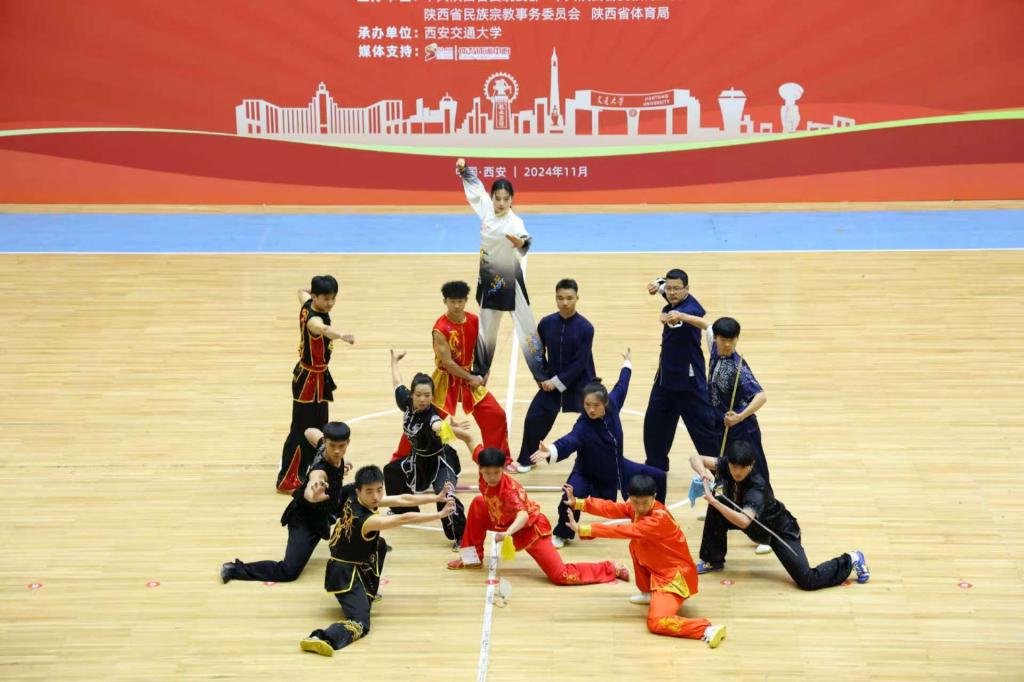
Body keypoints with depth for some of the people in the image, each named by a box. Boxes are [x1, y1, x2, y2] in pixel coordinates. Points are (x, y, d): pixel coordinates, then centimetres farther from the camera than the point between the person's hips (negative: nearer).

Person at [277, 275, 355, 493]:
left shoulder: (308, 304, -2)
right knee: (300, 431, -3)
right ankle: (286, 480, 4)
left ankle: (306, 472, 29)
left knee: (318, 428, 17)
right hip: (309, 379, -10)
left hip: (318, 377, 10)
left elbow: (302, 292, 24)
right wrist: (342, 335, -76)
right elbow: (323, 329, -57)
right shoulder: (313, 319, -30)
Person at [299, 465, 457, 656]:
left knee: (380, 545, 34)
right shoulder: (366, 520, -30)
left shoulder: (352, 499, -6)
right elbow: (404, 519, -27)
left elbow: (402, 500, 0)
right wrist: (440, 514, -18)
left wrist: (437, 497, 0)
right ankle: (322, 639, -44)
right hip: (345, 575, -10)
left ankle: (368, 592, 44)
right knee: (360, 623, -23)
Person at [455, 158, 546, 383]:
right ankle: (481, 369, 32)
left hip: (510, 279, -5)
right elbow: (476, 186, 16)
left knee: (525, 325, -5)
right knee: (486, 326, 16)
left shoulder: (515, 222, -21)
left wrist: (521, 241, -66)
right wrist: (464, 168, 7)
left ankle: (541, 373, 0)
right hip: (489, 278, 5)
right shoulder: (487, 210, -4)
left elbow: (525, 239, -44)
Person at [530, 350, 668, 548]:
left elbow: (620, 387, 5)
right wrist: (551, 451, -73)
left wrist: (627, 365, 24)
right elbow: (569, 441, -51)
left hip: (618, 467, 6)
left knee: (658, 478, 10)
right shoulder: (583, 427, -32)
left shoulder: (612, 404, -17)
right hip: (588, 475, -6)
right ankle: (561, 534, -10)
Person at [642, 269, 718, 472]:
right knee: (654, 424, 16)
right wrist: (658, 285, 1)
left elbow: (689, 314, -50)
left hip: (688, 380, -9)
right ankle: (656, 466, 33)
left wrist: (677, 317, -73)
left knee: (703, 426, -5)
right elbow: (666, 284, 24)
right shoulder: (673, 302, 1)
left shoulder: (691, 306, -24)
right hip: (666, 376, 9)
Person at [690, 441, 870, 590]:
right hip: (755, 526, 7)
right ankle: (713, 560, 6)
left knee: (807, 581, -17)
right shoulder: (726, 466, -20)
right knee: (716, 511, -14)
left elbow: (744, 522, -51)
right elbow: (696, 458, -20)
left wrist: (713, 501, -58)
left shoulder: (757, 488, -39)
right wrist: (704, 473, -42)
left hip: (779, 529, -7)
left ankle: (850, 560, 9)